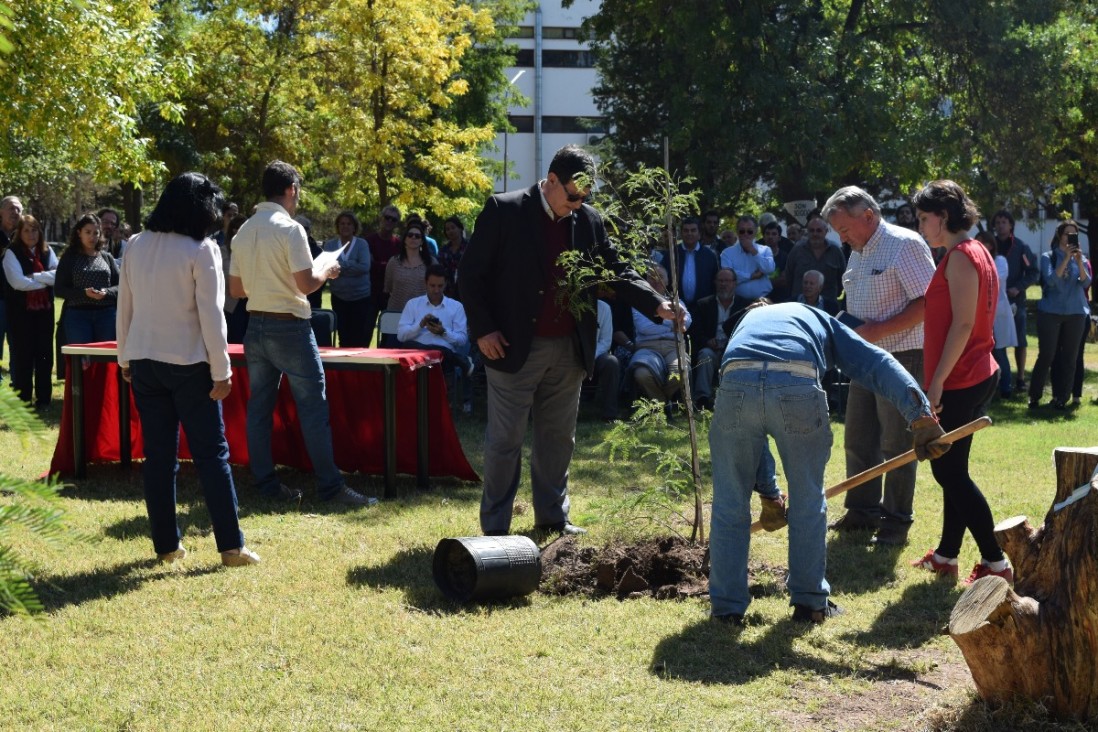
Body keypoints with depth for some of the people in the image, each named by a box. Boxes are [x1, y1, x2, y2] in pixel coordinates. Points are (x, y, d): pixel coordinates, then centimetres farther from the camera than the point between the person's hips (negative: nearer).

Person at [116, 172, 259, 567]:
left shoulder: (136, 246, 4)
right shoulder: (202, 249, -12)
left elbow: (124, 307, 9)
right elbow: (210, 315, -13)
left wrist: (125, 358, 19)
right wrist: (221, 371, -8)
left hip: (144, 362, 5)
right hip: (188, 364, -5)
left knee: (158, 455, 9)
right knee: (212, 454, 1)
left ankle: (167, 544, 13)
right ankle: (230, 546, 1)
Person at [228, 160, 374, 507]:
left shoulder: (244, 232, 8)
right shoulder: (290, 229, -14)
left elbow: (236, 289, 12)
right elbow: (305, 284, -18)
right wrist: (328, 272, 0)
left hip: (255, 326, 7)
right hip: (289, 327, -7)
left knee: (259, 406, 9)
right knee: (313, 407, -3)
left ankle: (266, 482, 13)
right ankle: (330, 485, -3)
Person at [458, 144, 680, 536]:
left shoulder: (588, 221, 6)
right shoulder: (504, 211, -8)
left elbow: (616, 271, 9)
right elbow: (471, 273, -6)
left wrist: (657, 304, -6)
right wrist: (483, 330, -12)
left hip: (569, 349, 5)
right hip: (515, 347, -5)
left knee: (558, 436, 14)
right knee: (505, 438, 1)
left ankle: (553, 516, 26)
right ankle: (494, 525, 10)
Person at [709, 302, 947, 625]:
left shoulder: (747, 321, 42)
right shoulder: (821, 321, 36)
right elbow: (876, 363, 15)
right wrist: (920, 414, 3)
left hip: (736, 385, 2)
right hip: (798, 387, -1)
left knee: (730, 504, 17)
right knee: (808, 501, 19)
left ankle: (727, 606, 22)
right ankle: (810, 601, 28)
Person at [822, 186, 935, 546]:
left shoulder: (904, 245, -13)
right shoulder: (858, 253, 14)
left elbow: (927, 303, -18)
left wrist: (878, 331, -21)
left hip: (901, 357, -9)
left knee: (896, 444, -2)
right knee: (858, 439, 12)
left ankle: (897, 520, 6)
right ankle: (862, 510, 23)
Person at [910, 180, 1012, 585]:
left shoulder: (961, 256, -15)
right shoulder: (975, 252, 15)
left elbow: (962, 324, -22)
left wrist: (938, 380, -21)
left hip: (959, 381, -10)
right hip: (977, 374, 10)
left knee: (949, 471, -6)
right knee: (951, 469, 15)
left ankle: (995, 563, -5)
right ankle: (946, 555, 23)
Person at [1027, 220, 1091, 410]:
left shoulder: (1080, 258, 7)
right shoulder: (1048, 257, -2)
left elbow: (1086, 283, -6)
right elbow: (1051, 280, -16)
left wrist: (1079, 261, -19)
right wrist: (1066, 259, -22)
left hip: (1076, 313, 3)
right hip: (1051, 312, -3)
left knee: (1069, 357, 3)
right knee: (1046, 355, -5)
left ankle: (1062, 398, 10)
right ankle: (1034, 396, 4)